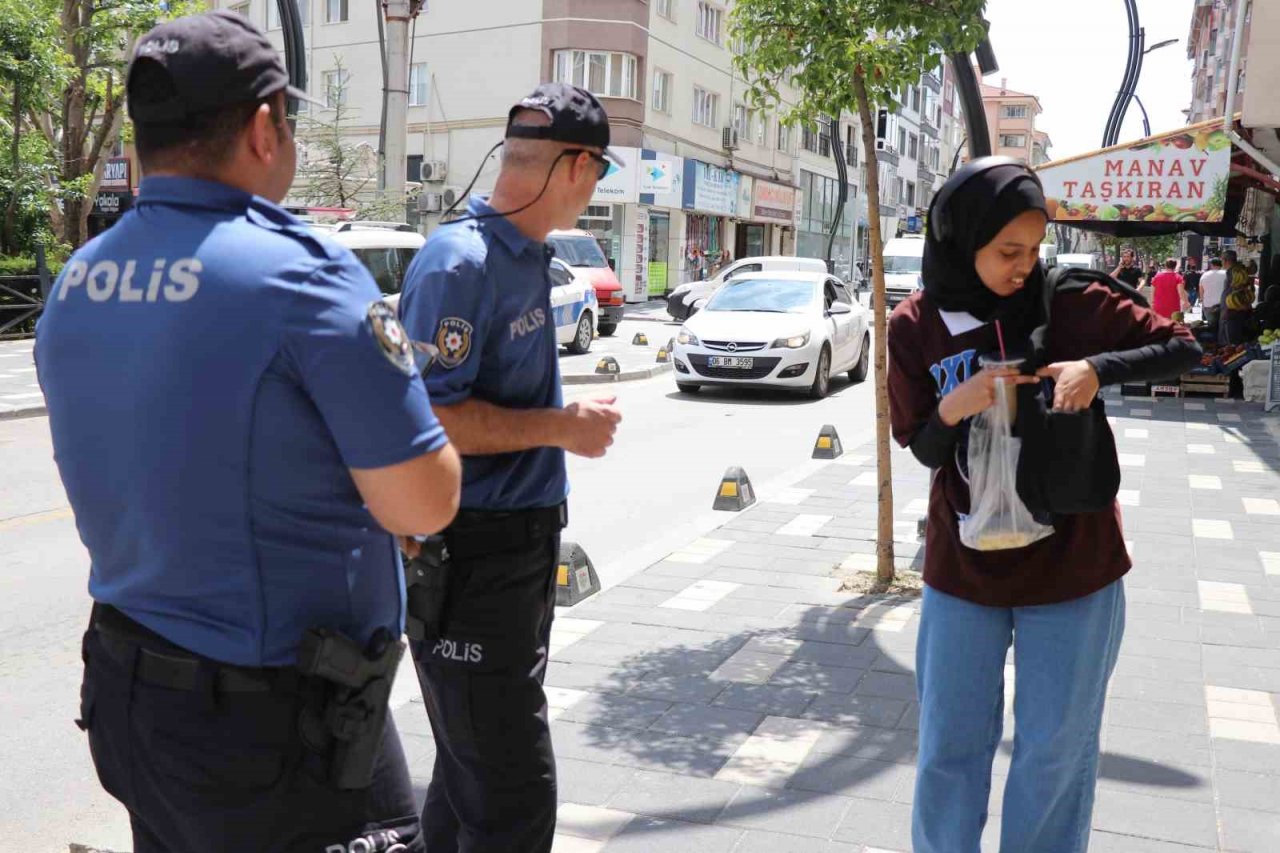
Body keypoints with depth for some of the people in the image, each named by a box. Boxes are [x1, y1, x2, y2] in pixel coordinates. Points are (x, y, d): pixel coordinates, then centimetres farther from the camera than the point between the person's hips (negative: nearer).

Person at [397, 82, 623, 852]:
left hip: (523, 552, 9)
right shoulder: (461, 262, -17)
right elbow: (424, 416, -22)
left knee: (472, 771, 21)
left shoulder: (528, 256, 10)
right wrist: (563, 426, -17)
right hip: (473, 560, -9)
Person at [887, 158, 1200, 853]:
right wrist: (952, 409, -21)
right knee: (948, 749, 12)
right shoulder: (915, 326, -5)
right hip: (963, 568, 1)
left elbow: (1184, 349, -2)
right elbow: (924, 450, 1)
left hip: (1073, 566, 0)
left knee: (1057, 754, 12)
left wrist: (1099, 368, -20)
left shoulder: (1070, 304, -9)